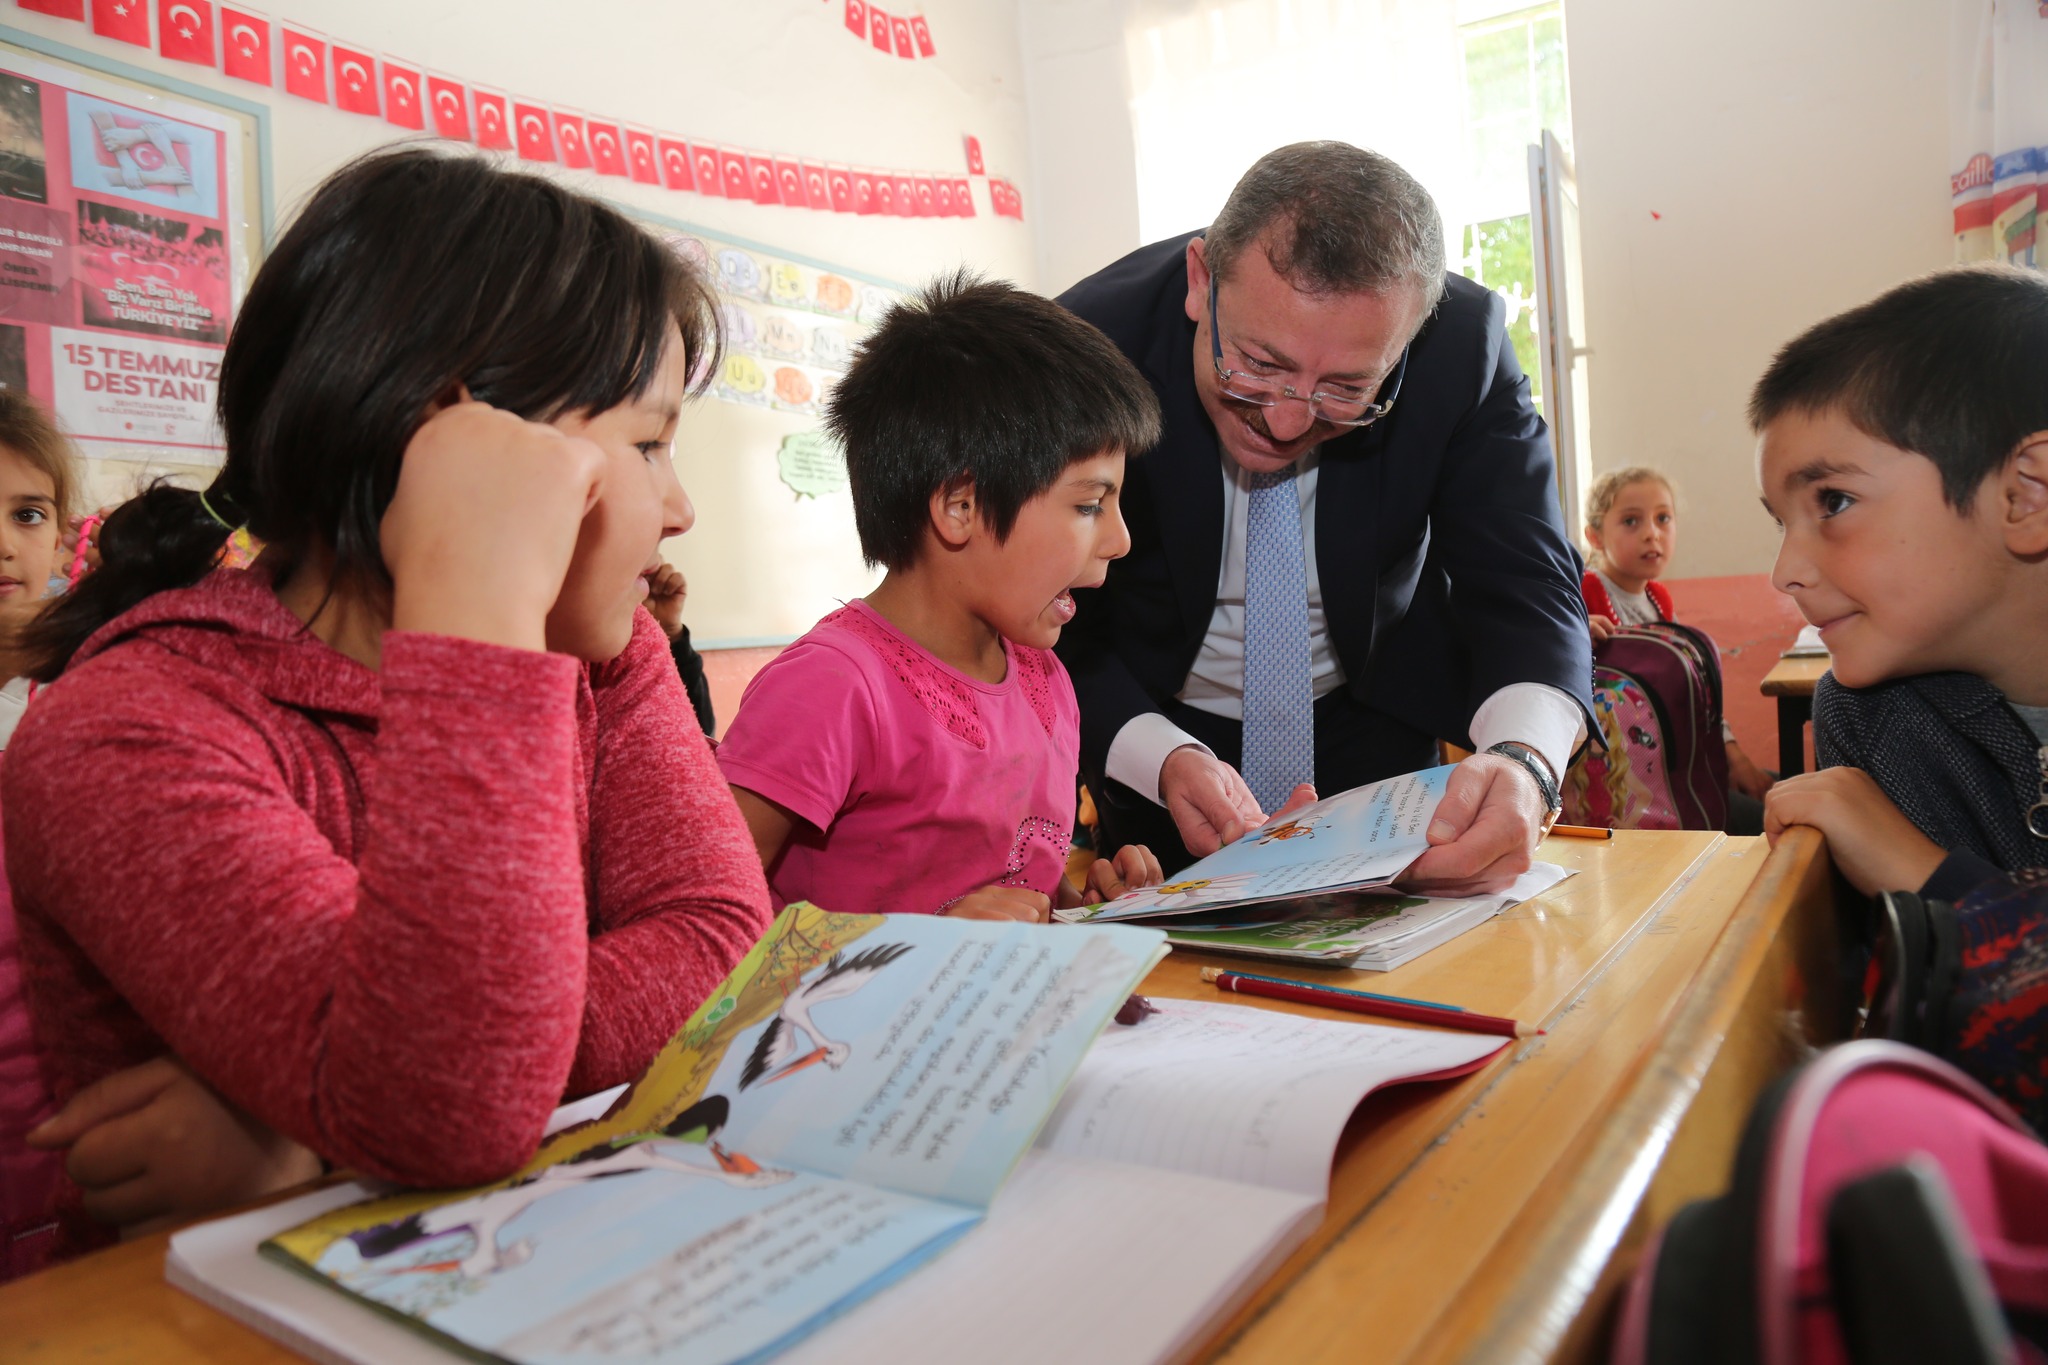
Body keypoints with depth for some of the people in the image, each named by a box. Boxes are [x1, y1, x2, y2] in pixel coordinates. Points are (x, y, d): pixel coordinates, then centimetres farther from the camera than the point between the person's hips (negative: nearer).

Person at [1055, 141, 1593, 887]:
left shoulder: (1463, 346, -23)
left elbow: (1525, 588, -21)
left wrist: (1523, 761, -43)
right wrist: (1164, 762, -39)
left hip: (1373, 720, 2)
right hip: (1152, 724, -1)